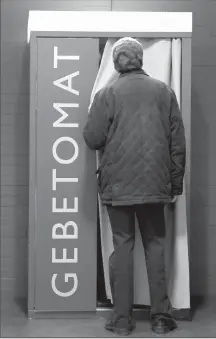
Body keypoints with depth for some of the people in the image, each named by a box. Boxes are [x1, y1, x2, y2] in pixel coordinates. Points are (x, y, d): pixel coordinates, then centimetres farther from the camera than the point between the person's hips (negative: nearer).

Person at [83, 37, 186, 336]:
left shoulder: (107, 94, -4)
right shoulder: (164, 91, 3)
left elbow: (93, 139, -5)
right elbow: (178, 141, 4)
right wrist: (177, 180, 11)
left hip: (118, 184, -2)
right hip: (155, 183, 2)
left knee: (122, 246, 5)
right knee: (155, 246, 9)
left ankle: (122, 319, 8)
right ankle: (161, 316, 11)